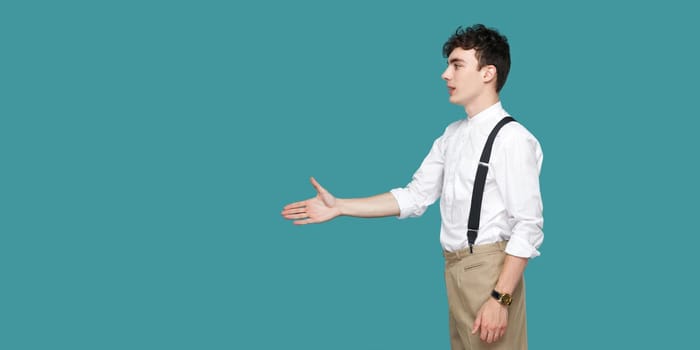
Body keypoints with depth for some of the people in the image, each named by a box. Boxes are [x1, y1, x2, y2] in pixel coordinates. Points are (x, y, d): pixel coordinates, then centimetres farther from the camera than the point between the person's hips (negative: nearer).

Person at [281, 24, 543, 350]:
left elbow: (528, 227, -17)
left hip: (489, 268, -7)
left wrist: (501, 298, -21)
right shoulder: (452, 135, 10)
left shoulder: (512, 139, -15)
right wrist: (339, 207, 3)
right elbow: (416, 197, 8)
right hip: (455, 267, 8)